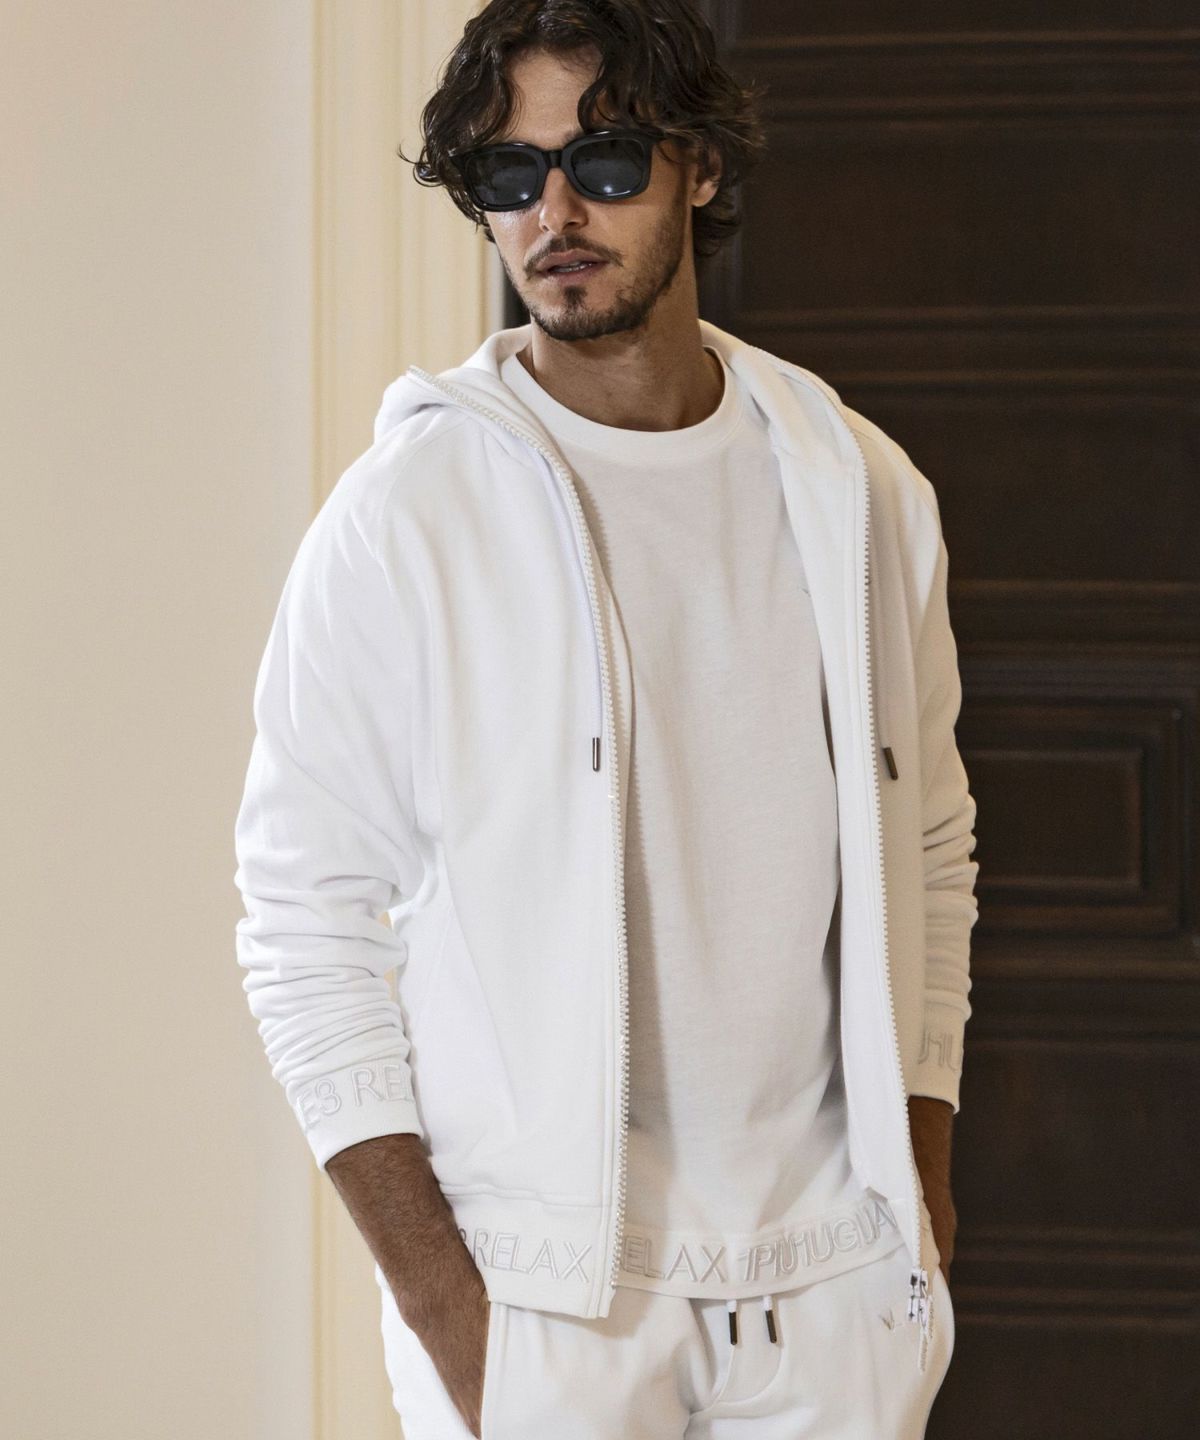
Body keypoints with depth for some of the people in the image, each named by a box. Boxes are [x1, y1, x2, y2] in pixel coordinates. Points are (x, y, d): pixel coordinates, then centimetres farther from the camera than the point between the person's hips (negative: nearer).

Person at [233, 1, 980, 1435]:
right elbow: (301, 922, -6)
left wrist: (925, 1206, 8)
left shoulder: (862, 494, 7)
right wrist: (439, 1300, -11)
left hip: (829, 1276, 3)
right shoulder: (403, 514, -5)